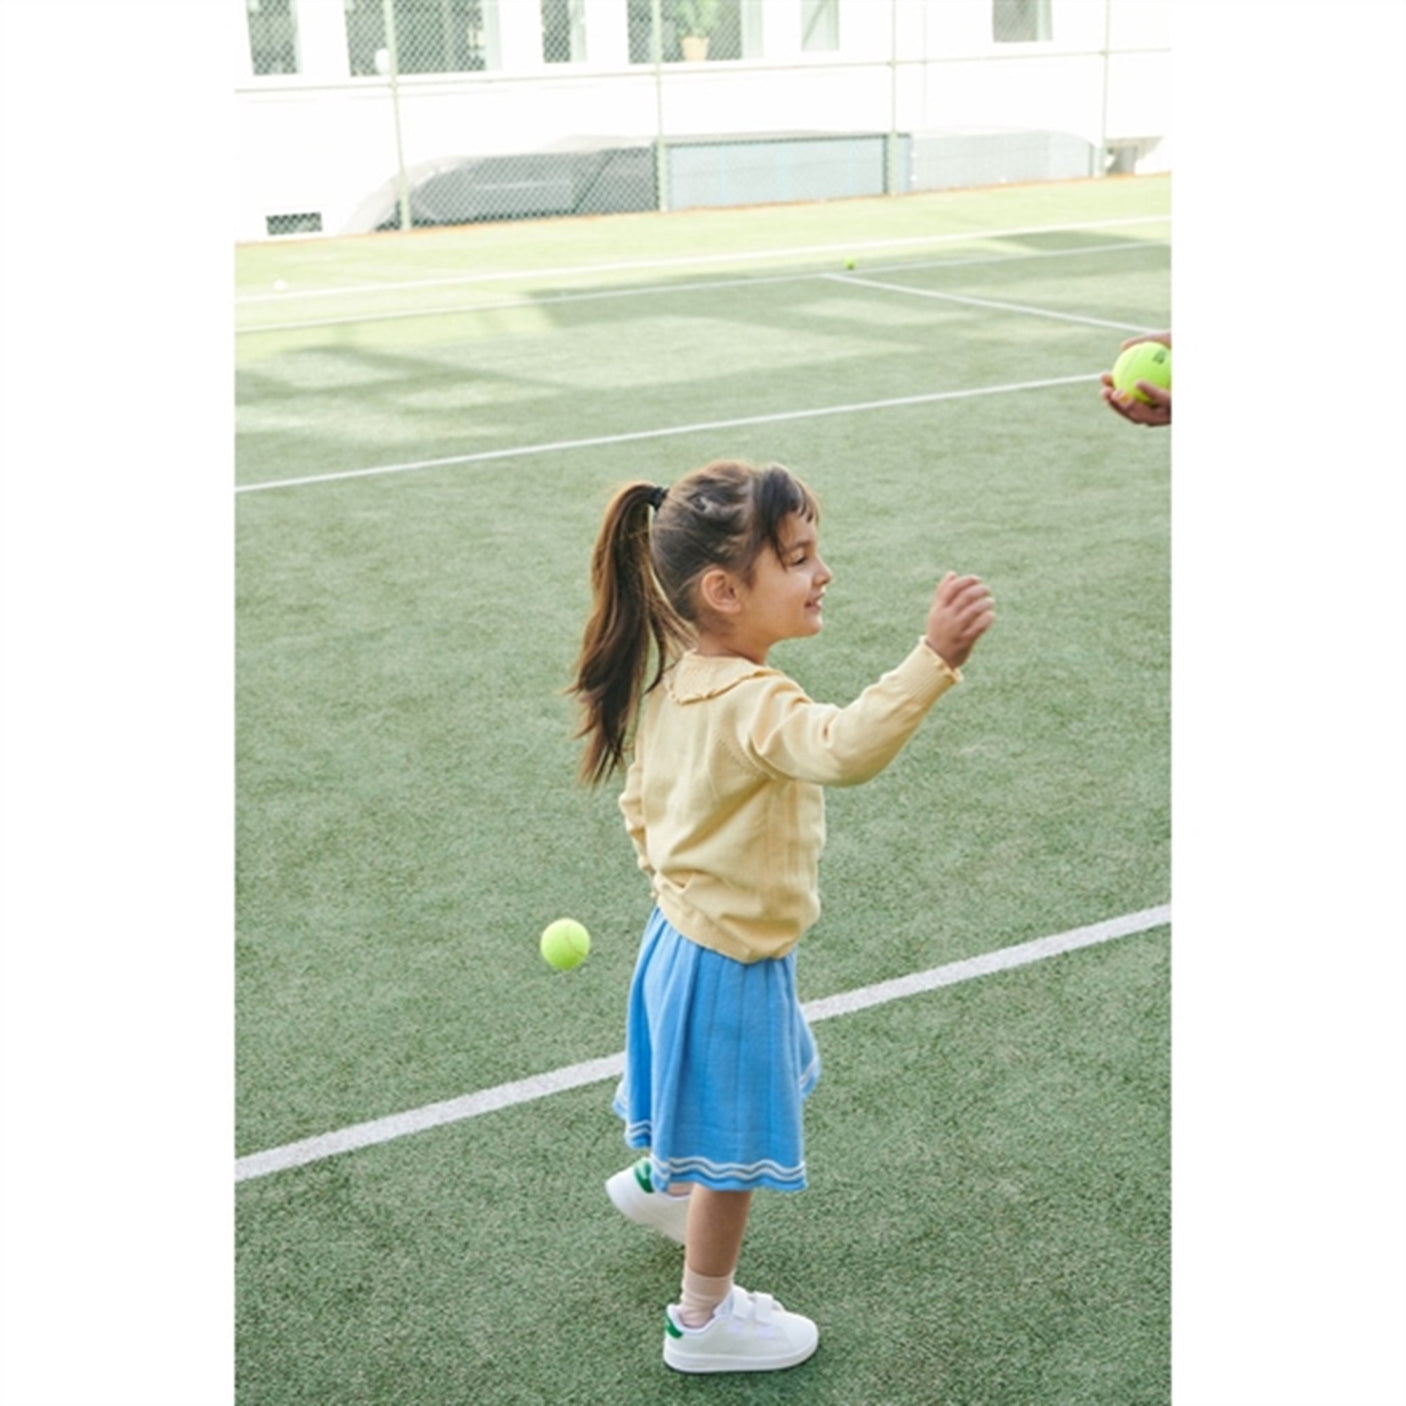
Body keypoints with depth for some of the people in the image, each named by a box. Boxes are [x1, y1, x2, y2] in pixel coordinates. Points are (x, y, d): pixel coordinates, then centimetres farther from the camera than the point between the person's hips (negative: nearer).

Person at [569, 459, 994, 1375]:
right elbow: (845, 749, -52)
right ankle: (705, 1319, 28)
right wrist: (934, 660, -59)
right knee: (734, 1146, 10)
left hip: (684, 931, 9)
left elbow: (641, 803, 10)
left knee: (708, 1106, 34)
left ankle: (655, 1179, 60)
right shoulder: (750, 703, -32)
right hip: (733, 964, -9)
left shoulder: (671, 683, -2)